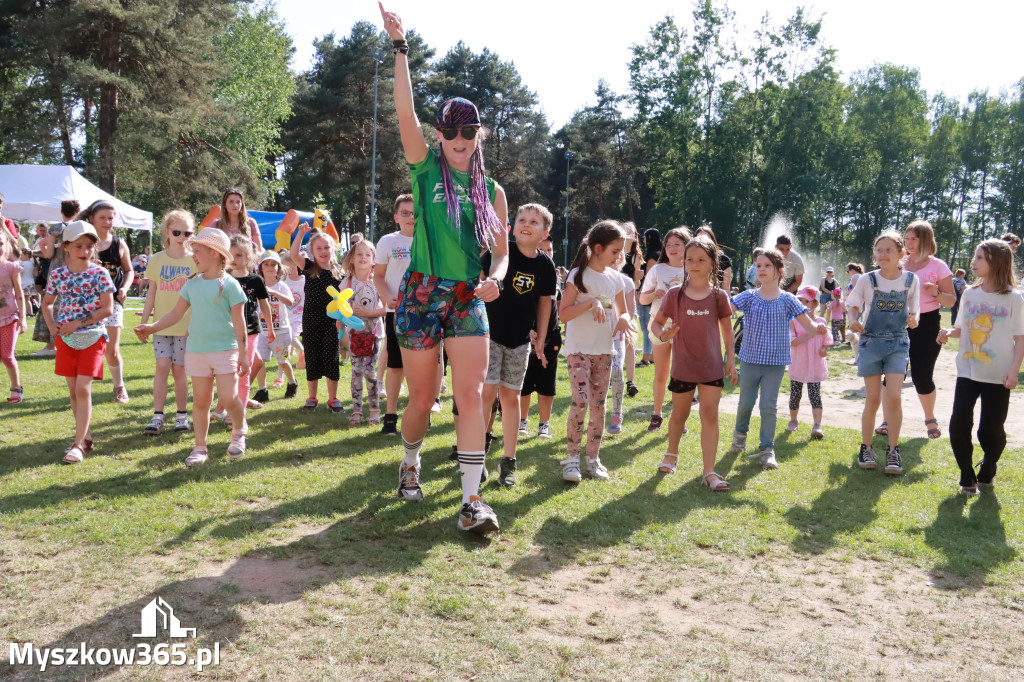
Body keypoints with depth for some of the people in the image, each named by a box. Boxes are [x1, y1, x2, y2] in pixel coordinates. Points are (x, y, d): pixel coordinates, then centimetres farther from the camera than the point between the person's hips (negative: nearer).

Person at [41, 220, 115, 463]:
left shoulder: (99, 273, -7)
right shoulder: (57, 274, 4)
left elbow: (107, 309, -11)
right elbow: (47, 303, 18)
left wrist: (77, 323, -15)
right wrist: (52, 325, -1)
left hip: (92, 338, -4)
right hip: (66, 339, 4)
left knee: (83, 389, -10)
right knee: (73, 391, 9)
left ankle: (78, 444, -6)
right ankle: (85, 436, 23)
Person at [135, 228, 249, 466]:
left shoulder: (229, 285, -7)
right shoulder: (192, 283, 8)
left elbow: (239, 322, -7)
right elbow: (177, 312, 13)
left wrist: (243, 354, -7)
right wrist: (152, 327, 0)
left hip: (225, 350, -4)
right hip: (196, 350, 5)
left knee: (228, 398, -8)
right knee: (200, 400, 8)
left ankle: (239, 431, 21)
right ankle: (200, 448, 18)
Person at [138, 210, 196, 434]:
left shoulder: (195, 261, -1)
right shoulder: (157, 260, 5)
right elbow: (152, 293, 9)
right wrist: (144, 321, 7)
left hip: (185, 325, -1)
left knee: (179, 369, 3)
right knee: (162, 366, -6)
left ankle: (182, 415, 15)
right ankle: (157, 416, -1)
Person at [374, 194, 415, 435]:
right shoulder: (388, 241, 2)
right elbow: (378, 276, 4)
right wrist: (388, 298, -14)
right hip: (396, 311, -1)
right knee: (395, 365, 0)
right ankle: (390, 416, 10)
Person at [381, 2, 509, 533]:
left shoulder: (491, 190, 10)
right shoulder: (425, 168, 5)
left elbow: (501, 251, 12)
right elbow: (405, 112, -9)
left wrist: (495, 277, -10)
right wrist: (400, 48, -15)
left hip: (468, 299, 1)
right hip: (421, 294, -1)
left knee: (472, 395, -9)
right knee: (421, 398, 7)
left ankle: (472, 501, -6)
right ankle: (410, 463, 37)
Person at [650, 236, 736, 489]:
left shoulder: (719, 295, -3)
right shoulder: (675, 294, -5)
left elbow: (727, 329, 7)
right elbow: (657, 322, 2)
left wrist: (730, 358, 4)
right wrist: (662, 333, -20)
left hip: (712, 365, 0)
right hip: (683, 365, 0)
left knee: (710, 414, -3)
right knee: (680, 413, 15)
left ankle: (709, 472, 0)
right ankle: (671, 454, 40)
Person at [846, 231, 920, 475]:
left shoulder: (911, 280, -1)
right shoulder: (867, 280, -4)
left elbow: (914, 312, 9)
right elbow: (853, 306, 6)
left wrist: (913, 320, -14)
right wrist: (853, 322, -15)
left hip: (898, 344, 0)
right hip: (871, 343, 0)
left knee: (893, 397, -10)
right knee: (873, 399, 3)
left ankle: (893, 451, 5)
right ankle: (866, 448, 18)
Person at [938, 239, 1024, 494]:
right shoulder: (970, 294, 4)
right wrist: (949, 332, -8)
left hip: (998, 376, -3)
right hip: (967, 372, 3)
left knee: (991, 429, 3)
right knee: (959, 424, -3)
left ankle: (987, 471, 31)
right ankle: (967, 477, 14)